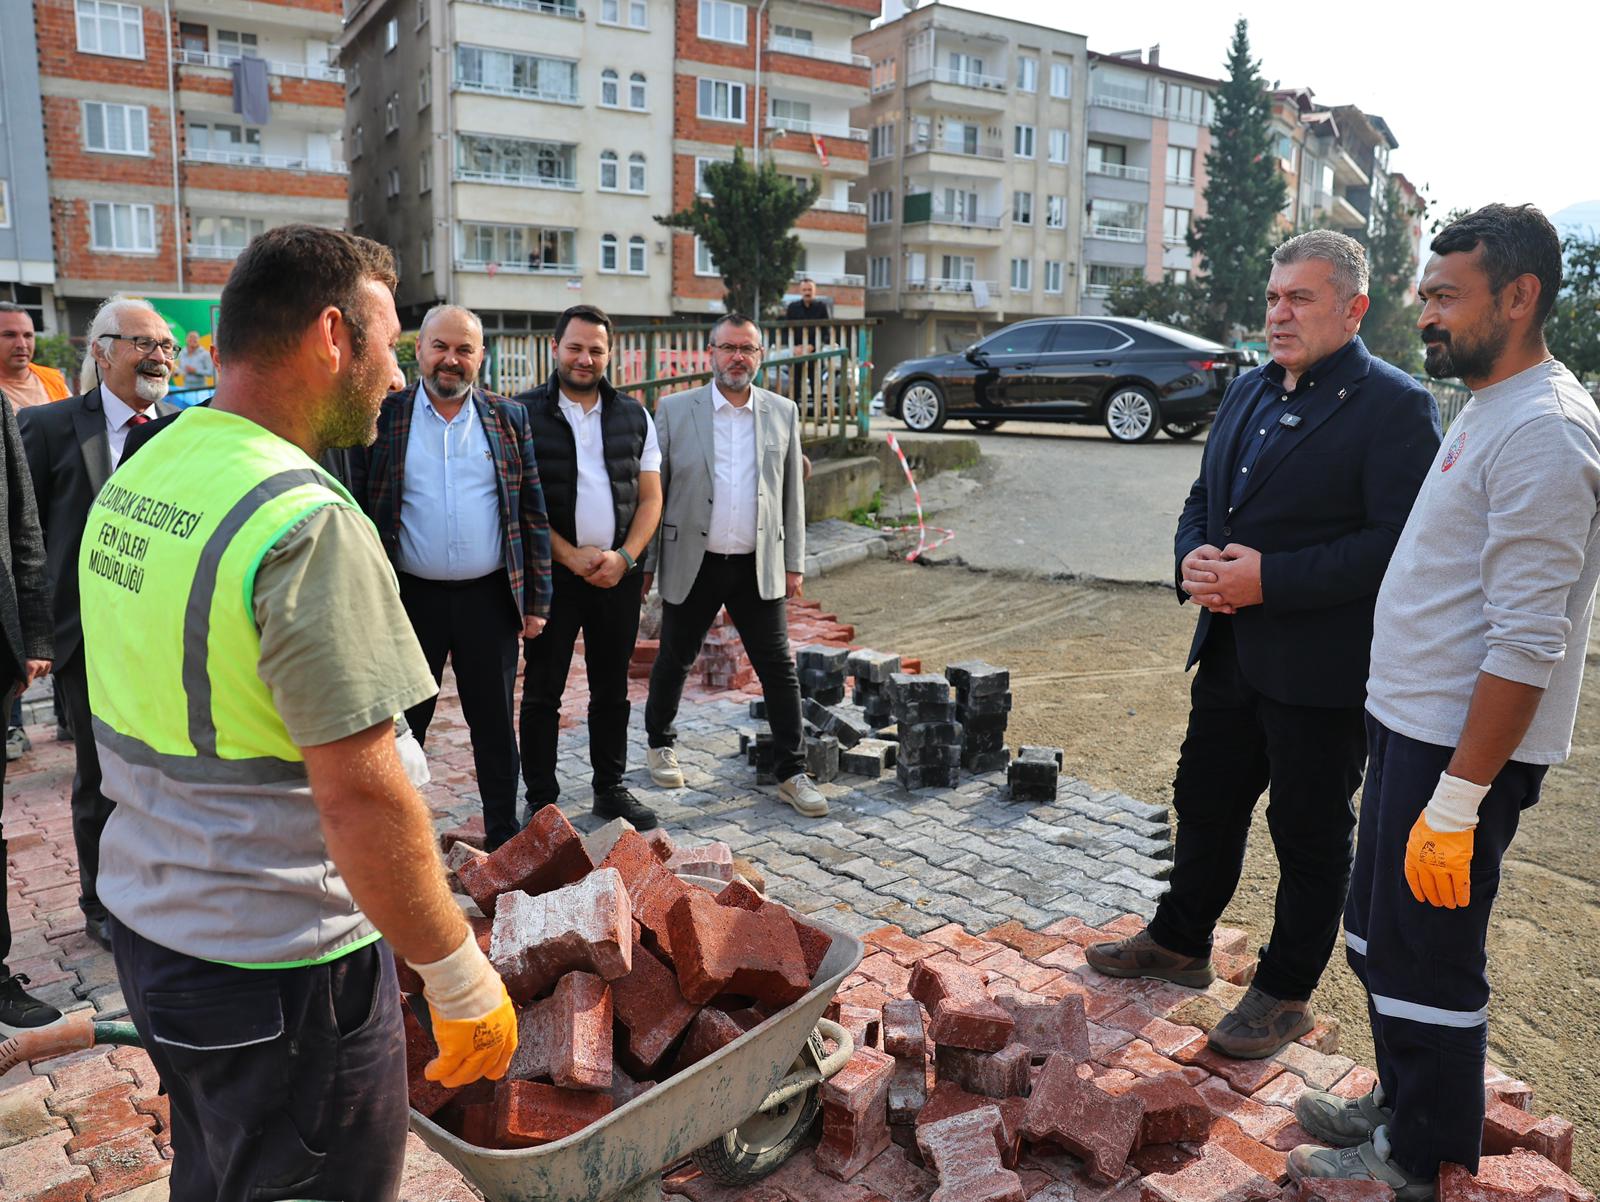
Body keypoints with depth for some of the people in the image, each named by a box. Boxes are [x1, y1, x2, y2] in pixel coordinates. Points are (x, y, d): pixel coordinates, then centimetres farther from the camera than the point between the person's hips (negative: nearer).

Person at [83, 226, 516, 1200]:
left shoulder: (133, 482, 4)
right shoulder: (309, 521, -24)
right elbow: (361, 798, -26)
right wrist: (462, 981, -15)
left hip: (145, 922, 8)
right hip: (278, 971, -8)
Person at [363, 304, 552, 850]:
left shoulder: (509, 418, 5)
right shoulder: (385, 415, 2)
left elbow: (532, 513, 6)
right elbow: (364, 511, 2)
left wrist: (537, 599, 1)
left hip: (490, 596, 1)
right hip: (411, 596, 0)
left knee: (496, 724, 11)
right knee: (401, 723, 11)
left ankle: (504, 837, 25)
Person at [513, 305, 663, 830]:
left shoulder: (634, 416, 8)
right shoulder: (524, 413, -3)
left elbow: (650, 496, 7)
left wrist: (624, 556, -7)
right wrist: (571, 556, -14)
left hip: (618, 572, 3)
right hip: (552, 573, -3)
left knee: (612, 689, 13)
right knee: (543, 690, 5)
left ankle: (610, 788, 26)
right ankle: (541, 799, 17)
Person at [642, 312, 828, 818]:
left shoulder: (783, 412, 5)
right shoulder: (674, 410, -1)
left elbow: (791, 492, 9)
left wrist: (794, 562, 5)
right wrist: (643, 563, -2)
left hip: (759, 567, 1)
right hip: (692, 564, -1)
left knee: (780, 670, 2)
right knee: (674, 661, 13)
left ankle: (792, 773, 12)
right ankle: (660, 744, 37)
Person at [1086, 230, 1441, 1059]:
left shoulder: (1393, 406, -12)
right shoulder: (1249, 392, 12)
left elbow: (1394, 543, -20)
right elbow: (1203, 499, 17)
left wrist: (1269, 580, -24)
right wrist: (1193, 560, -4)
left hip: (1321, 670, -7)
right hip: (1230, 649, 7)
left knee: (1310, 833, 9)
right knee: (1206, 803, 19)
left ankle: (1286, 993, 27)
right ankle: (1179, 943, 39)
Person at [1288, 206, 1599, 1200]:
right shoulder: (1490, 409, 12)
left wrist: (1457, 801, -23)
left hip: (1463, 746, -10)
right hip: (1411, 723, 10)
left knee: (1423, 958, 6)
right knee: (1382, 938, 21)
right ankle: (1403, 1105, 40)